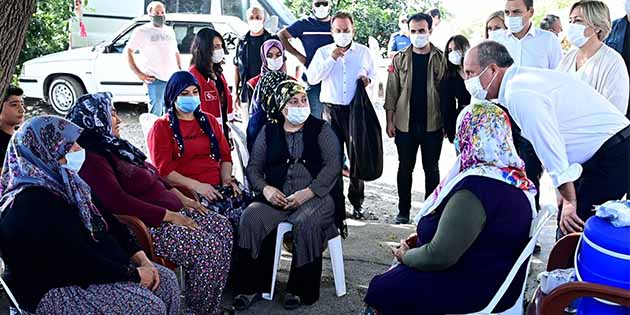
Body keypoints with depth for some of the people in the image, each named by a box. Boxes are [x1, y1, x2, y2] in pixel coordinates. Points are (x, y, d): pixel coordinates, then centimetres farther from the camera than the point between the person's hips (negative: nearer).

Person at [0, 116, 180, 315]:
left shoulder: (65, 182, 5)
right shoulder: (32, 205, -24)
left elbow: (106, 220, 7)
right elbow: (79, 259, -26)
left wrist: (140, 257, -3)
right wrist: (134, 275, -18)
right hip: (56, 290, -9)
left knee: (167, 281, 0)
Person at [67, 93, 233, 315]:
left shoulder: (112, 145, 15)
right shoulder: (91, 159, -17)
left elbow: (151, 176, 22)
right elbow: (120, 203, -26)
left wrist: (180, 197, 11)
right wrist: (170, 216, -22)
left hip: (169, 211, 11)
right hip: (145, 227, -11)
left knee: (222, 226, 4)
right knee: (209, 247, -20)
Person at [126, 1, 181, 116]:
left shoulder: (170, 31, 17)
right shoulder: (142, 31, 0)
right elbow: (128, 51, -1)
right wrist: (139, 74, -8)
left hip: (174, 78, 6)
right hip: (156, 79, -5)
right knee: (156, 112, -9)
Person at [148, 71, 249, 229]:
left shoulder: (209, 121, 24)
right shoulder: (162, 127, 8)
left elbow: (225, 155, 19)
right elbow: (163, 169, -3)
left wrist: (227, 179, -1)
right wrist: (196, 186, -13)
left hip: (218, 185, 5)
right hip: (186, 191, -5)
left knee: (246, 202, -26)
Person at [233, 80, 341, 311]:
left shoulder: (321, 129, 7)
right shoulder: (268, 132, 15)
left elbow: (333, 164, -4)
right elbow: (254, 166, 11)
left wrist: (308, 192, -17)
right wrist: (265, 188, -11)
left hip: (314, 196, -2)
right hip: (276, 198, 2)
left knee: (307, 223, -34)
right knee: (251, 218, -25)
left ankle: (300, 290, -17)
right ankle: (252, 287, -14)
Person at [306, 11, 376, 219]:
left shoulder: (364, 52, 10)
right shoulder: (323, 52, 8)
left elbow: (373, 75, 19)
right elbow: (312, 78, -2)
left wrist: (367, 79, -5)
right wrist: (331, 59, -8)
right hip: (332, 110, 0)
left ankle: (357, 203, 14)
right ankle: (335, 202, 11)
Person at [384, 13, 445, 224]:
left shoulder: (441, 59, 1)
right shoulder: (400, 59, 4)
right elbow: (392, 92, 3)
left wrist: (446, 121, -4)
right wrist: (390, 121, -2)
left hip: (432, 124, -1)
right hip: (405, 124, 1)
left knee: (432, 169, 8)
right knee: (405, 168, 9)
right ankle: (403, 211, 19)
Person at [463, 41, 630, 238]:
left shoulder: (519, 93, -20)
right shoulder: (524, 79, 12)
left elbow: (551, 149, -21)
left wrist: (569, 201, -13)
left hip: (612, 153, -10)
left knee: (573, 228, -7)